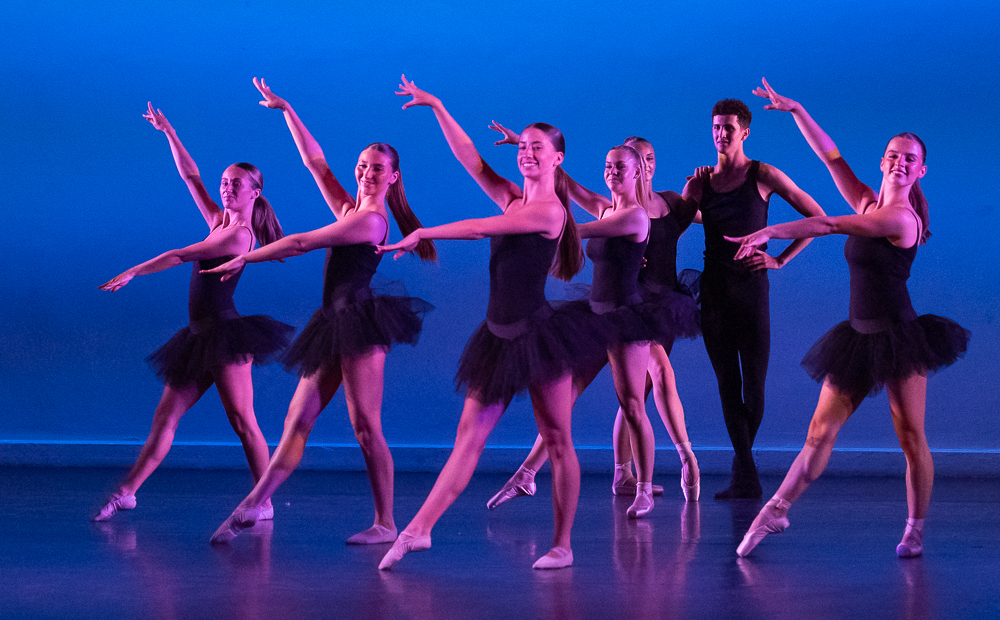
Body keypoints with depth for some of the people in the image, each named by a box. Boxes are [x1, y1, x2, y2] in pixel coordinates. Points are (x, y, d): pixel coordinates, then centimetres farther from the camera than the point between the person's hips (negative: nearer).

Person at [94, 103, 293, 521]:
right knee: (165, 415, 5)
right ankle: (127, 492, 5)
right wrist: (168, 133, 20)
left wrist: (132, 273, -16)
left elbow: (182, 255, -15)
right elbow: (190, 176, 19)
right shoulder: (219, 222, 13)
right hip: (201, 337, 9)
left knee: (242, 420, -7)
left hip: (225, 334, -9)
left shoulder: (240, 234, -11)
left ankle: (263, 502, -2)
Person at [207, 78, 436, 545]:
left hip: (361, 322, -9)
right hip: (337, 324, 9)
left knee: (365, 426, -10)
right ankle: (252, 508, 3)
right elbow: (315, 161, 22)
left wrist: (243, 260, -4)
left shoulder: (371, 219, -10)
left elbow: (300, 243, -10)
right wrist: (286, 110, 22)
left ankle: (385, 524, -5)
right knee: (298, 419, 5)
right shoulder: (350, 211, 16)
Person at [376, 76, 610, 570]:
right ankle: (418, 530, 0)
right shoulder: (512, 199, 11)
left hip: (541, 334, -8)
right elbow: (471, 159, 12)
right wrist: (436, 107, 11)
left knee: (557, 440, 0)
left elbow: (480, 228, -13)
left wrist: (421, 234, -5)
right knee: (470, 433, 4)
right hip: (501, 336, 8)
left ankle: (562, 545, 7)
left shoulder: (549, 210, -12)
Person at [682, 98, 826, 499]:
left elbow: (817, 217, 1)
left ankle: (741, 461, 18)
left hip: (750, 286, -3)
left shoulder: (763, 176, -1)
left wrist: (779, 259, -4)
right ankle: (746, 478, 2)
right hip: (713, 288, 3)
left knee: (753, 386, -2)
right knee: (728, 385, 1)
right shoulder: (698, 184, 9)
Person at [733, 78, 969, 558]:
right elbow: (830, 155, 12)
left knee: (911, 436, -2)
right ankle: (776, 511, 7)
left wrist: (768, 233, -20)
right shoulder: (867, 203, 9)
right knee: (821, 430, 5)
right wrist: (794, 110, 8)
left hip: (900, 337, -7)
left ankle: (915, 528, 10)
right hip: (860, 337, 7)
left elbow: (826, 225, -19)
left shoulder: (901, 217, -14)